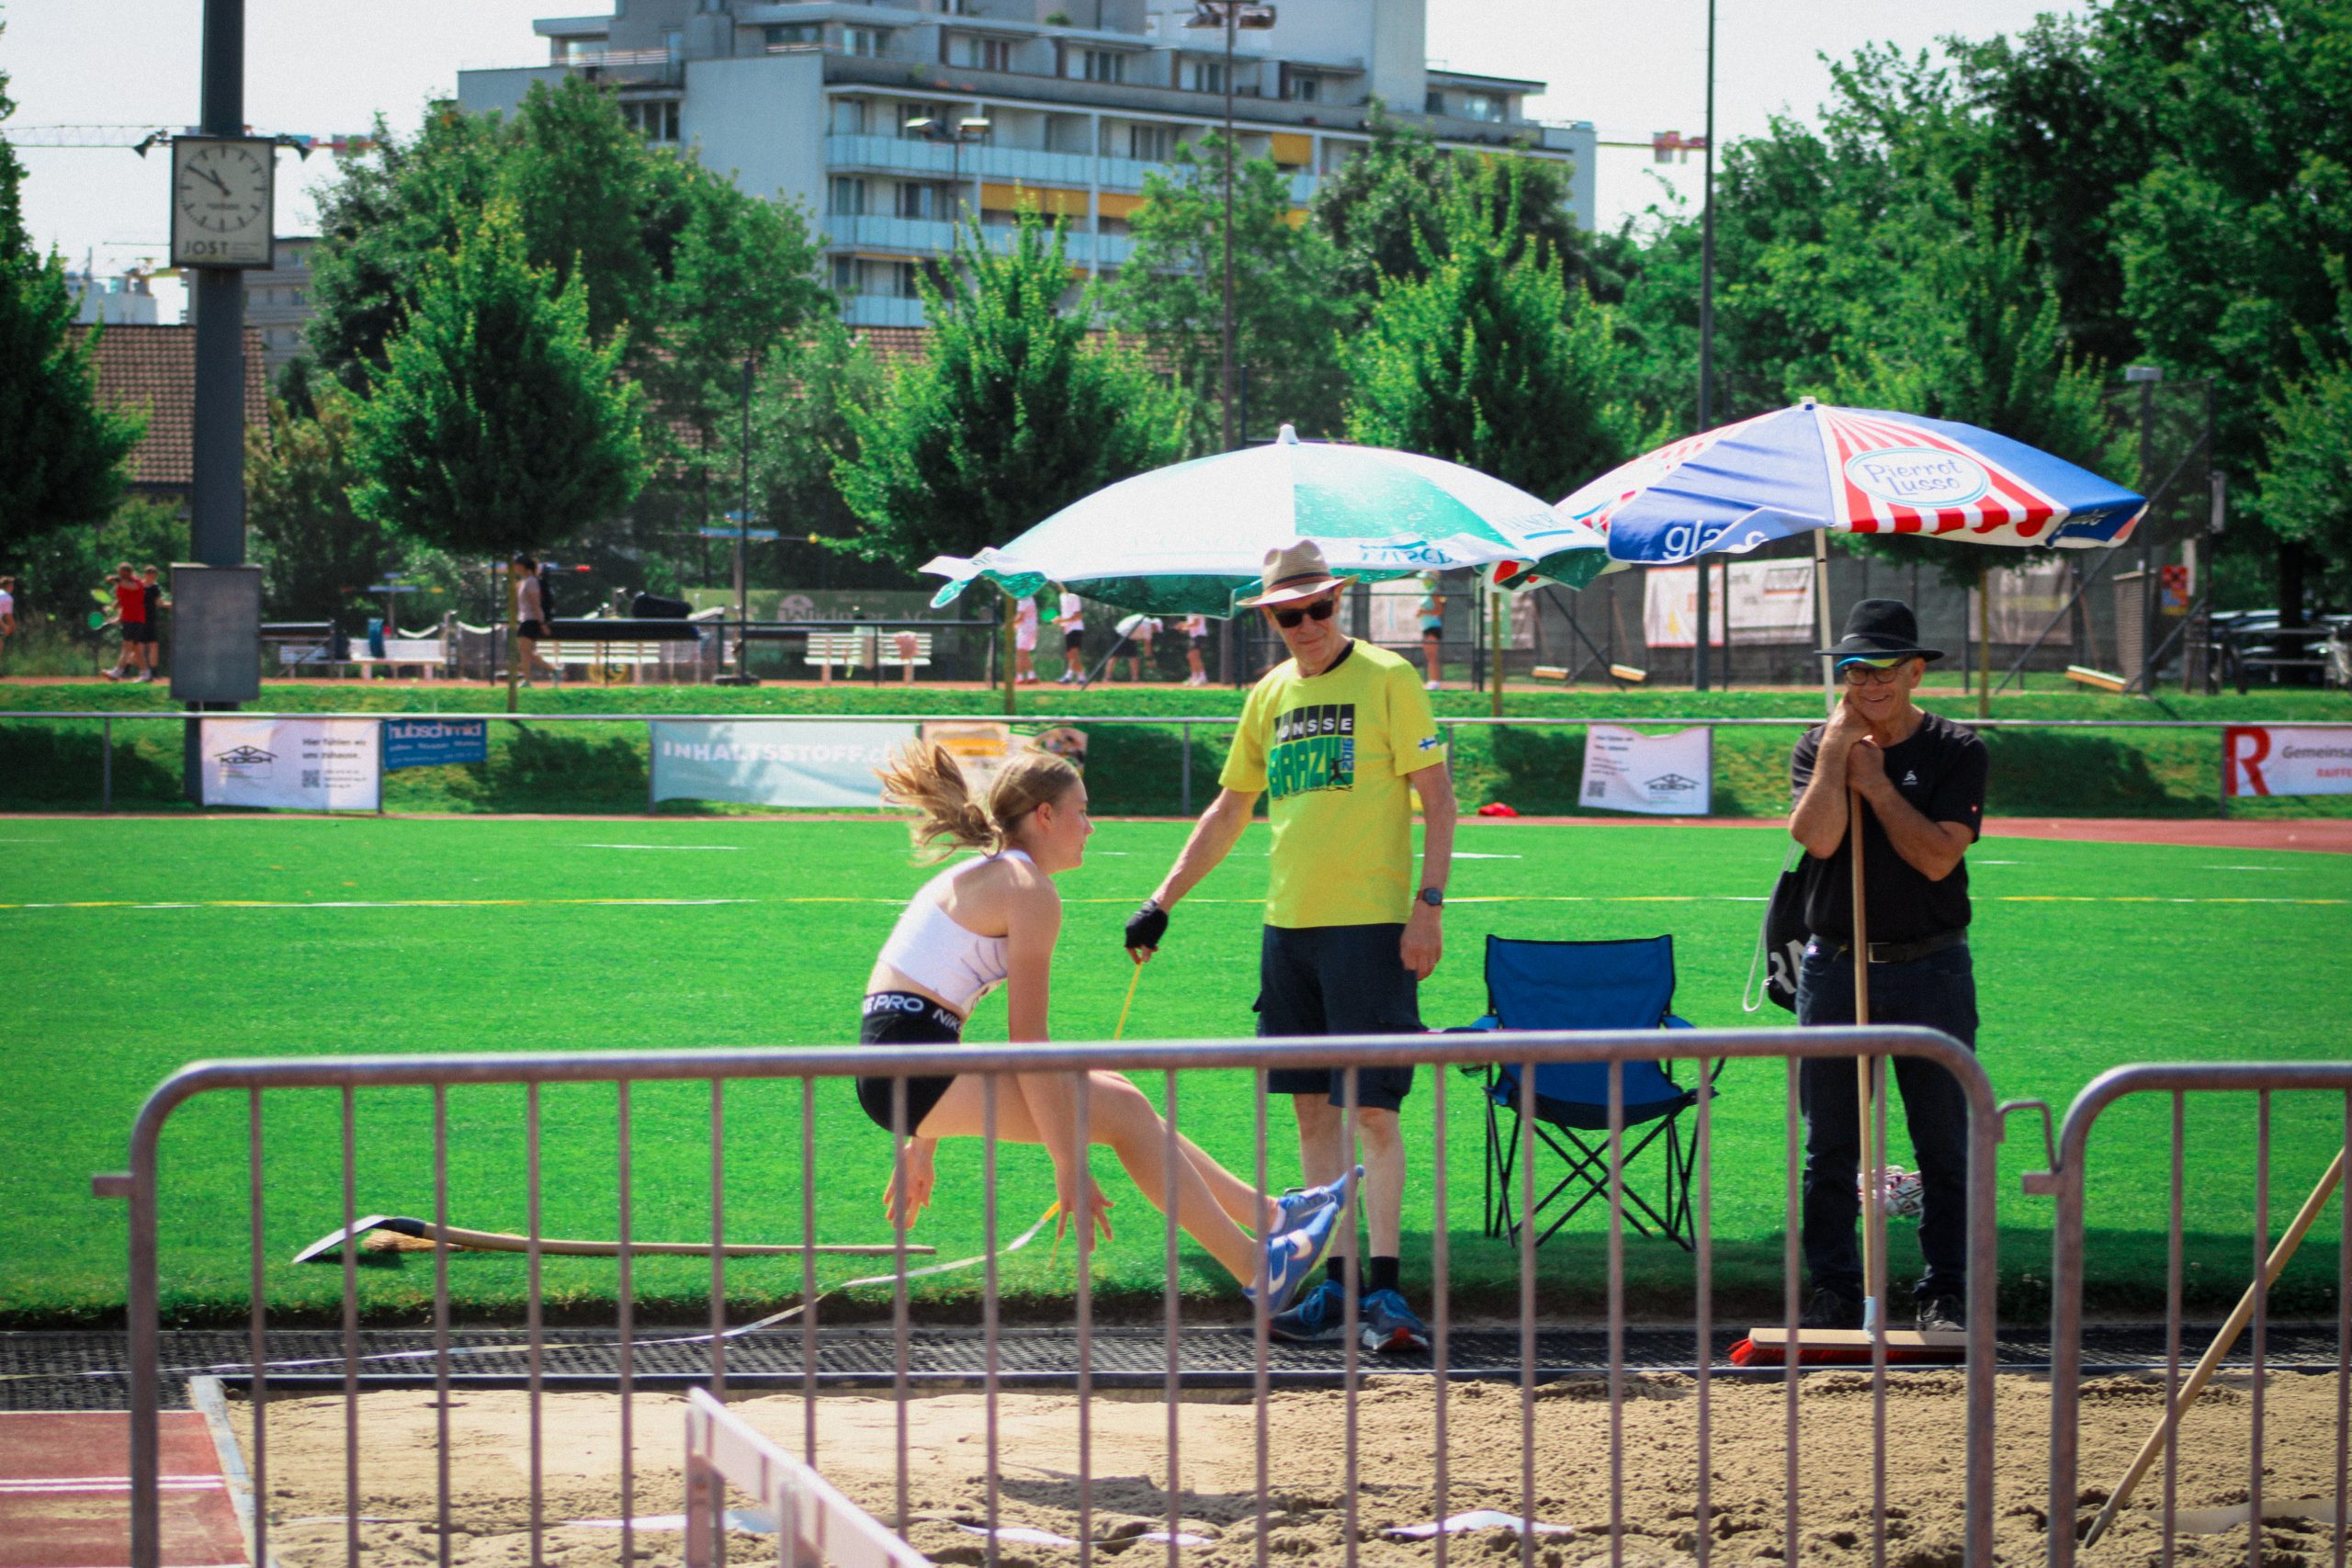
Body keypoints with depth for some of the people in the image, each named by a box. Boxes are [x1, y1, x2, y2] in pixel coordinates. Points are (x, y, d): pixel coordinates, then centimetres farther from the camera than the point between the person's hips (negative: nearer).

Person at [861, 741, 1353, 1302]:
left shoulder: (977, 876, 21)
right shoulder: (1029, 889, -8)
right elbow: (1027, 1041, -13)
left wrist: (920, 1148, 30)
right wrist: (1068, 1166, -12)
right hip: (918, 1069, -10)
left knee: (1118, 1100, 14)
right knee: (1121, 1110, -6)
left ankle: (1268, 1212, 19)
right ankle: (1256, 1266, -1)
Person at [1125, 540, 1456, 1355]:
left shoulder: (1387, 679, -3)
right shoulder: (1269, 694, 13)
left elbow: (1438, 797, -6)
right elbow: (1229, 809, 22)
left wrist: (1429, 903, -15)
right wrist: (1163, 900, 19)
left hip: (1370, 922, -6)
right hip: (1288, 923, 6)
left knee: (1371, 1106, -9)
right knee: (1312, 1106, 7)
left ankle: (1385, 1285, -7)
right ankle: (1338, 1283, 12)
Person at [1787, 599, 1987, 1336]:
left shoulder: (1956, 751, 0)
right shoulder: (1819, 745, 6)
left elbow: (1937, 856, -13)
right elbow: (1818, 836, -13)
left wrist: (1874, 780, -10)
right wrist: (1838, 747, -11)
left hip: (1931, 970, -2)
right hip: (1834, 967, 2)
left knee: (1944, 1145, 0)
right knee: (1830, 1148, 4)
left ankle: (1946, 1295, 6)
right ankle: (1833, 1292, 11)